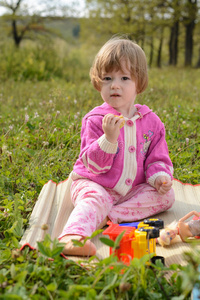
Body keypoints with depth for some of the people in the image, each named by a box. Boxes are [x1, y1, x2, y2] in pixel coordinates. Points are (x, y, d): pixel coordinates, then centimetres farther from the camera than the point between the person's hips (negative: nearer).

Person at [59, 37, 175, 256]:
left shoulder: (150, 121, 2)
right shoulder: (95, 120, -9)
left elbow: (157, 158, 8)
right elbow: (93, 164, -16)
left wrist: (159, 176, -15)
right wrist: (109, 138, -32)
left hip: (133, 188, 5)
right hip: (95, 185, -4)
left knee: (166, 196, -14)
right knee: (93, 200, -33)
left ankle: (108, 216, -24)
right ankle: (72, 236, -59)